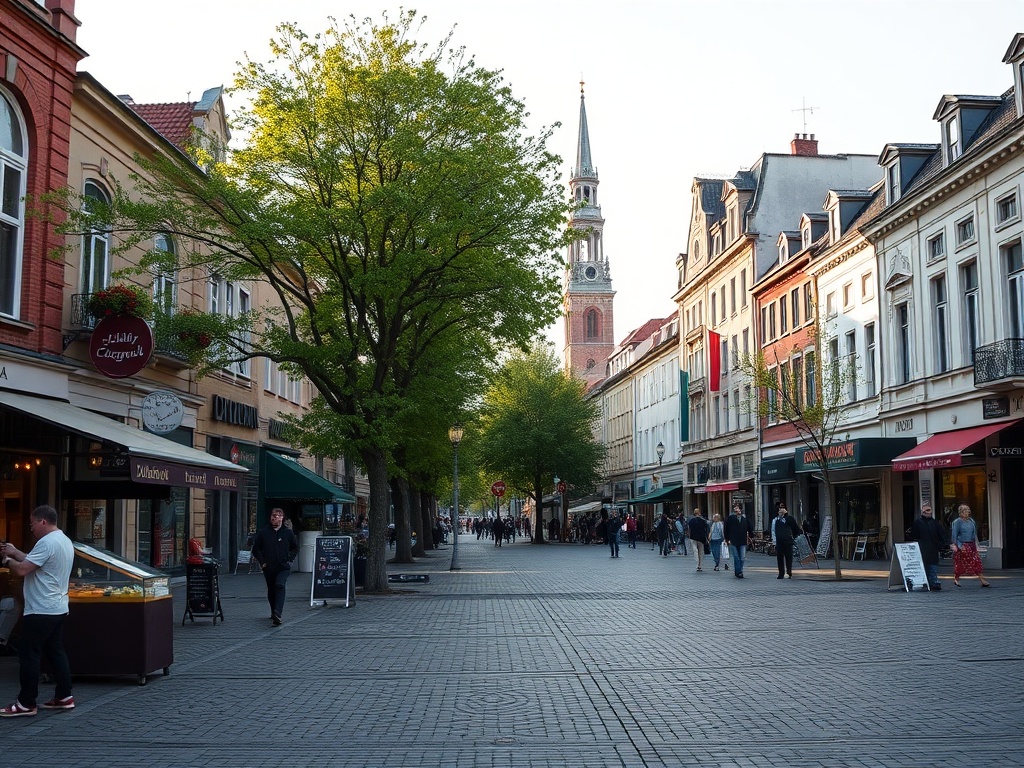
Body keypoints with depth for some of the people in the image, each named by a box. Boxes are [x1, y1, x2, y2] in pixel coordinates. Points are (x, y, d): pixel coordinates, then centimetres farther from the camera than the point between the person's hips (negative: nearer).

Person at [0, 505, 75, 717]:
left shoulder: (47, 543, -19)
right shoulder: (64, 541, 14)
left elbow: (22, 570, -21)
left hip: (41, 611, -10)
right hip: (57, 609, 10)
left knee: (29, 656, -3)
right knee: (56, 652, 13)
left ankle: (26, 704, 2)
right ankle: (64, 697, 16)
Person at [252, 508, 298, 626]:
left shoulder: (288, 533, 4)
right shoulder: (263, 533, 3)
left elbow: (295, 548, 17)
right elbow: (256, 549, 12)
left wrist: (289, 559, 5)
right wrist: (262, 561, 2)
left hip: (283, 567, -2)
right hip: (268, 568, 2)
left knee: (280, 585, -24)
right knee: (271, 591, 12)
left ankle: (277, 614, -33)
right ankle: (274, 613, 31)